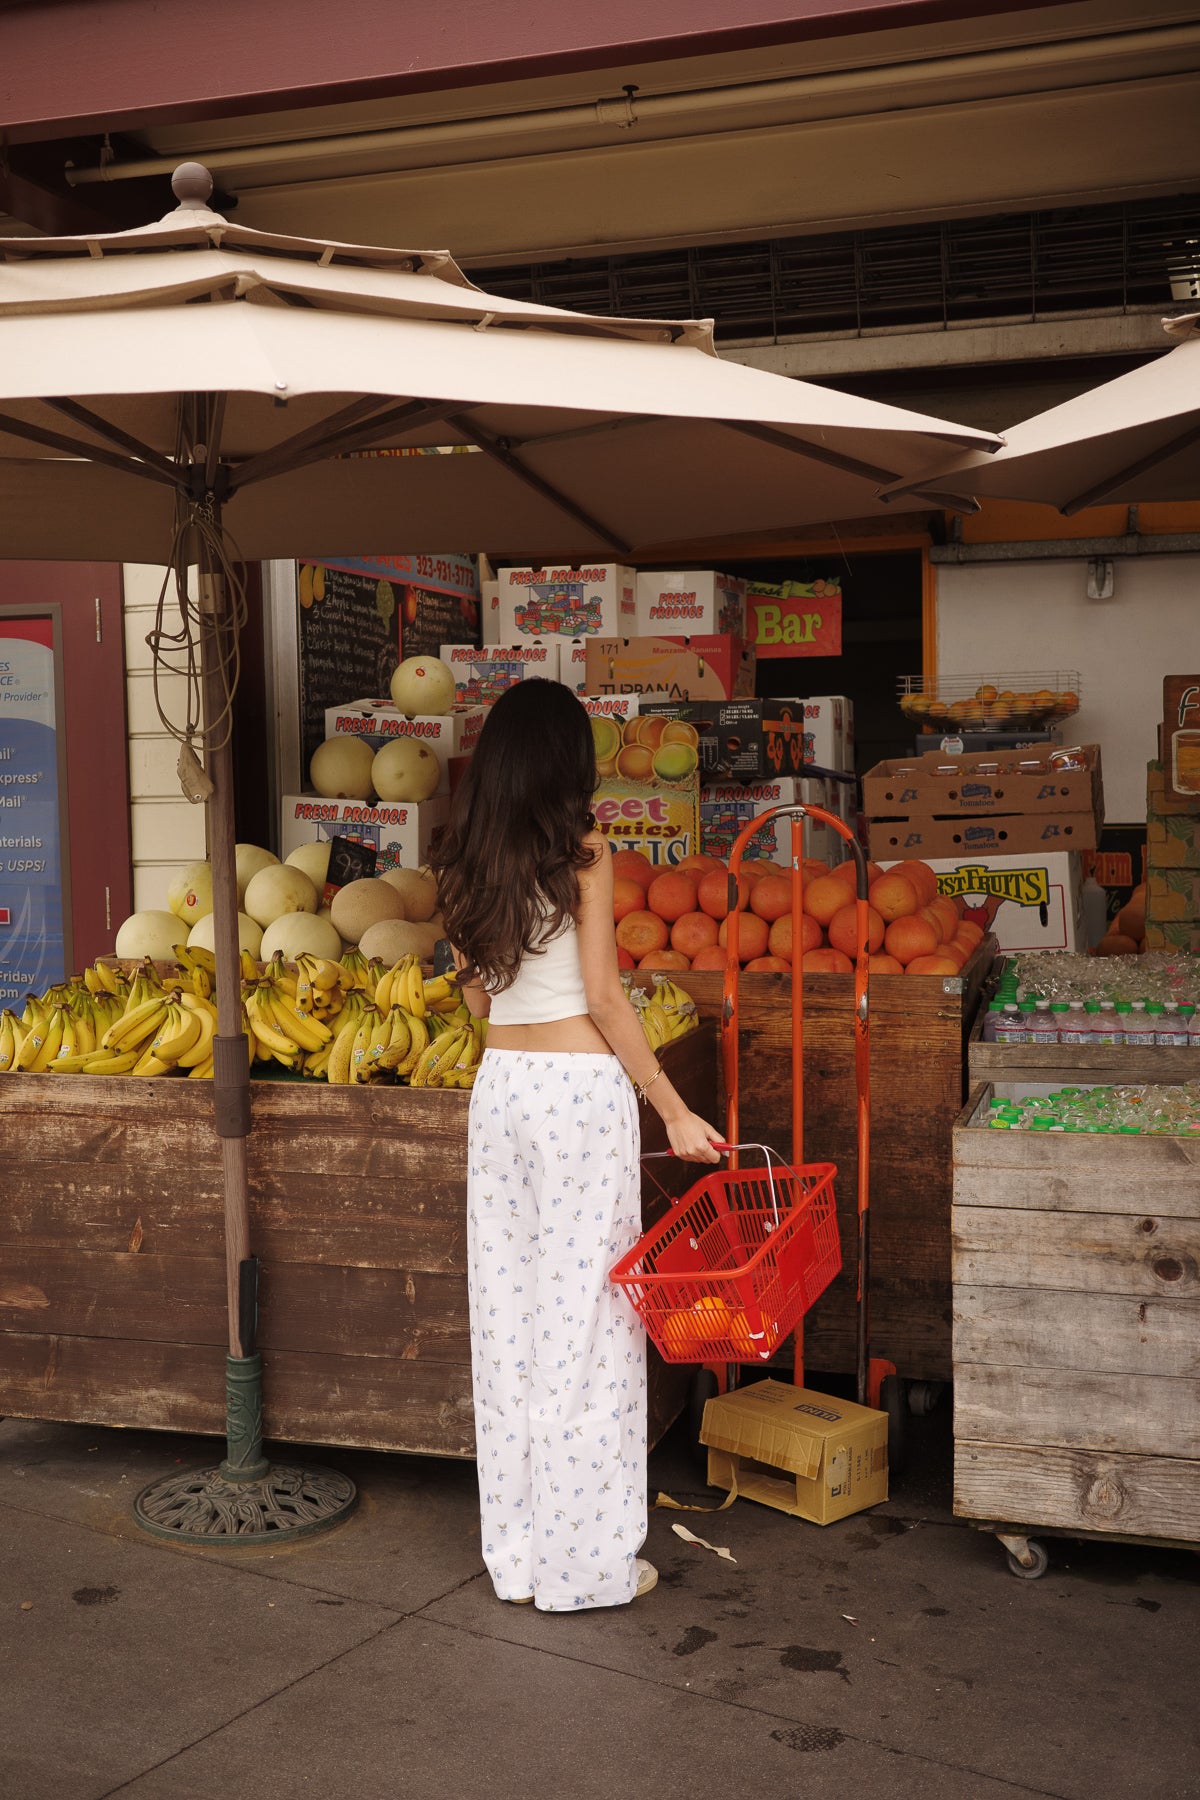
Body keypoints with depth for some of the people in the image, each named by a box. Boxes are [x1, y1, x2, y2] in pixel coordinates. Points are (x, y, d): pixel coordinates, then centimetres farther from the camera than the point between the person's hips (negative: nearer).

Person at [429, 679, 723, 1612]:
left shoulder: (464, 860, 7)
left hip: (499, 1083, 6)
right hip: (581, 1085, -6)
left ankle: (518, 1552, 21)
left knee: (509, 1310, 11)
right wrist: (674, 1110, -5)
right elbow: (603, 996, -10)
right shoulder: (582, 851, -9)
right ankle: (587, 1559, 10)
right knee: (584, 1311, 1)